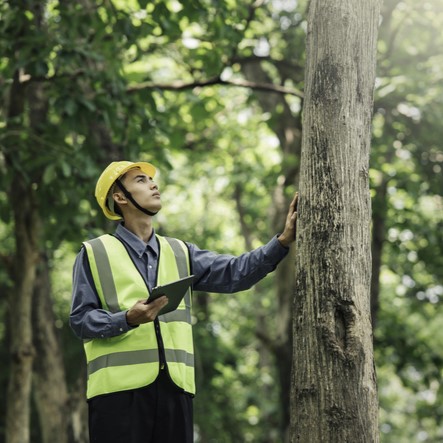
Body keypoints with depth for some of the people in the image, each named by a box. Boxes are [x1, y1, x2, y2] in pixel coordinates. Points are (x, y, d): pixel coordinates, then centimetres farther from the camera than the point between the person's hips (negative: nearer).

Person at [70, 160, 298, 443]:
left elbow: (235, 273, 4)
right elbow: (81, 320, -1)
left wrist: (283, 241, -10)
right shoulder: (95, 253, 7)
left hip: (174, 387, 4)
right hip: (118, 387, -4)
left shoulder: (180, 253, 18)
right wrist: (127, 319, -19)